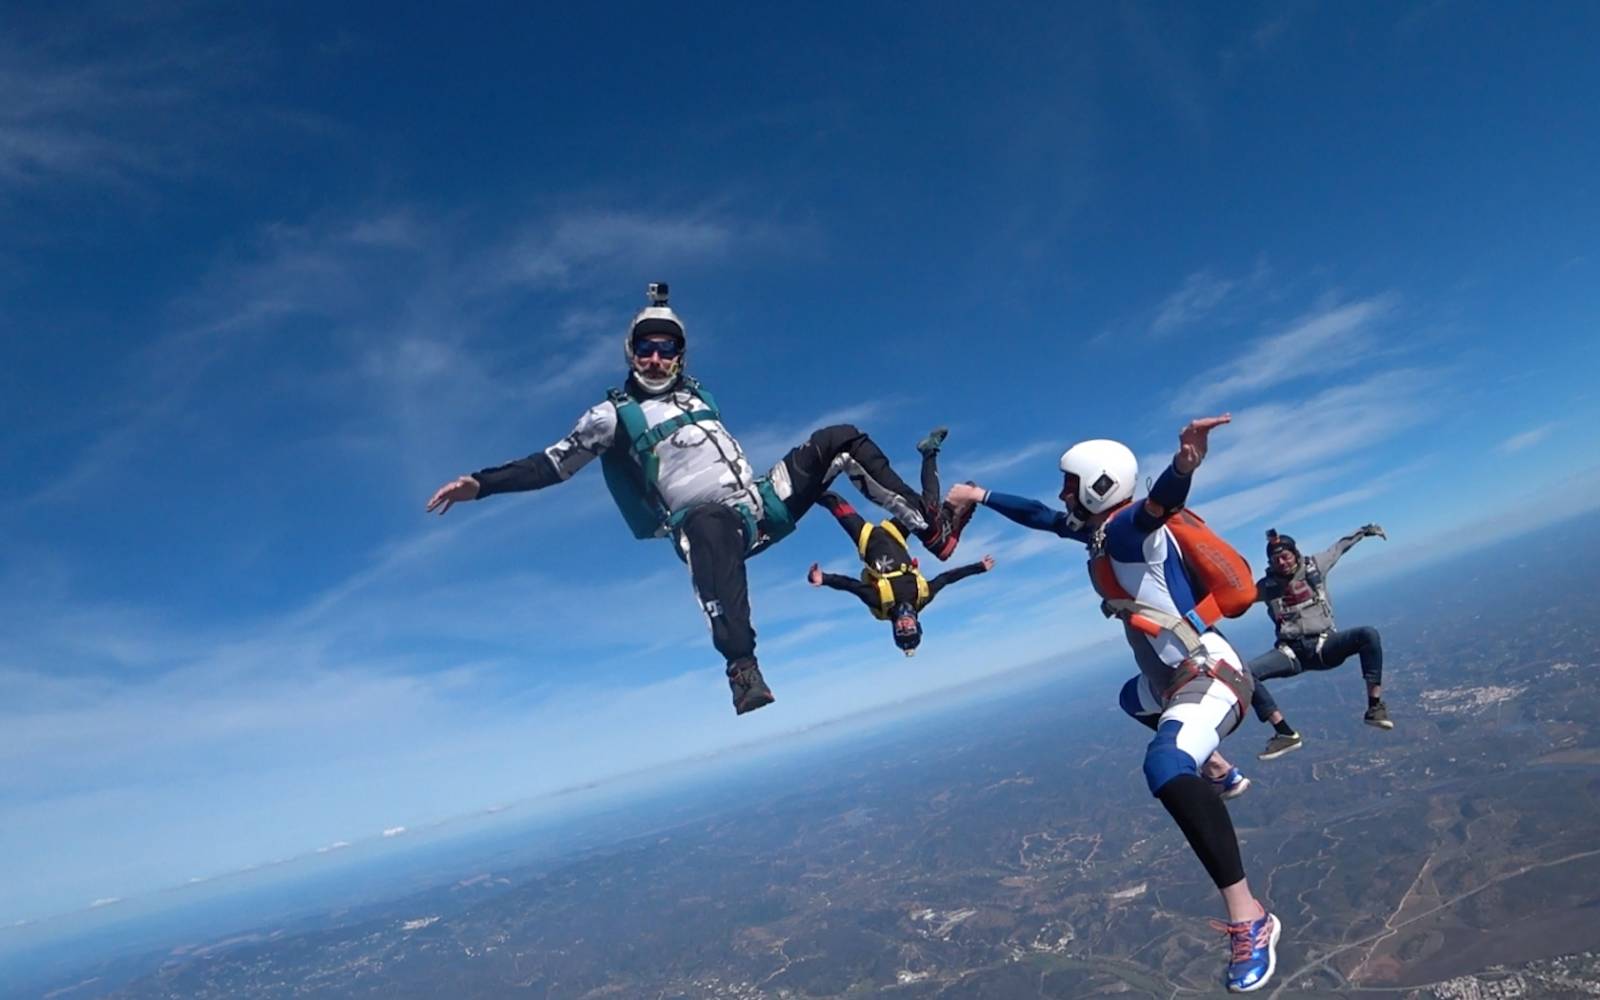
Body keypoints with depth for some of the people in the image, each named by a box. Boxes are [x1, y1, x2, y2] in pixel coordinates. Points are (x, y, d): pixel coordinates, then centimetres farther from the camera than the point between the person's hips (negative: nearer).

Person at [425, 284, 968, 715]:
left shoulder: (698, 396, 20)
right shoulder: (613, 414, 4)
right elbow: (553, 463, 1)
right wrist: (482, 483, -8)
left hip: (766, 504, 7)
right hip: (712, 519, -6)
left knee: (839, 438, 1)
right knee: (706, 522, -45)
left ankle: (930, 526, 2)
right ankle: (742, 666, -52)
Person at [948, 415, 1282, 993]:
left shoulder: (1128, 527, -21)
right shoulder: (1097, 527, 5)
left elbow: (1160, 503, -45)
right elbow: (1039, 517, 20)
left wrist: (1184, 465, -66)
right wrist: (981, 497, 29)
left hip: (1210, 677, -11)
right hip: (1175, 677, 11)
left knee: (1165, 767, -36)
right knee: (1134, 699, 40)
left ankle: (1248, 917, -31)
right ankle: (1217, 768, 50)